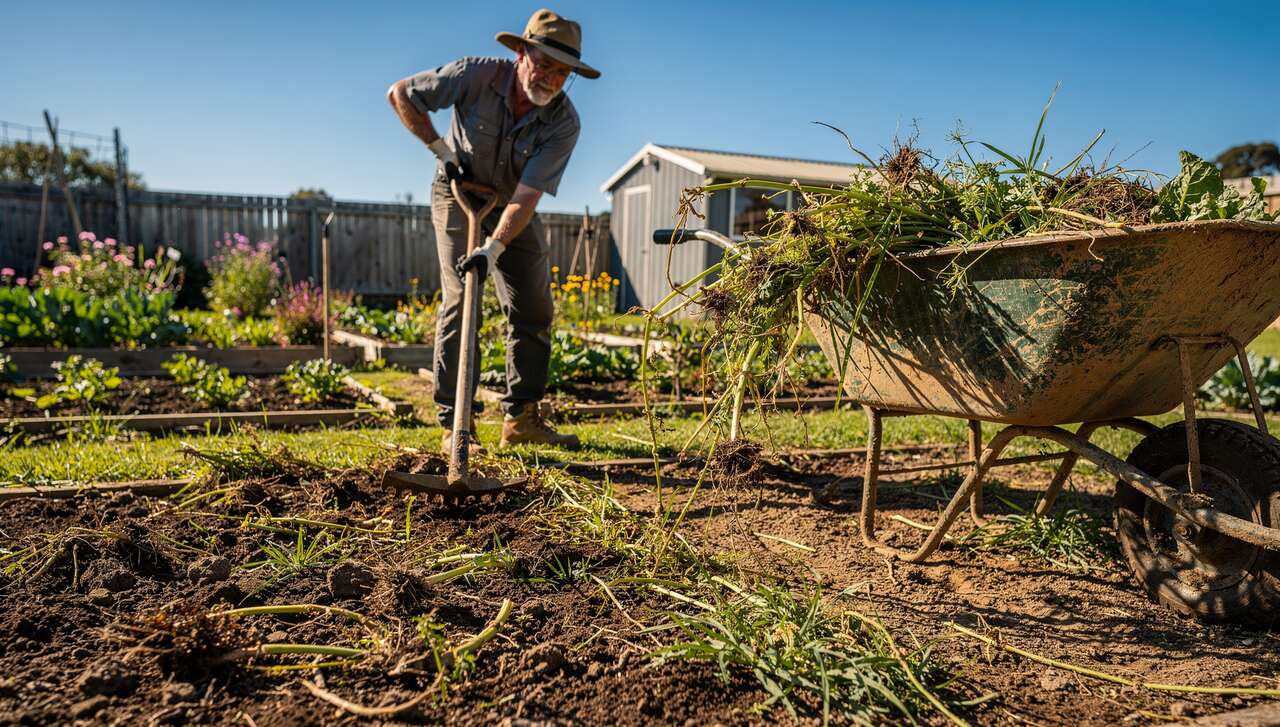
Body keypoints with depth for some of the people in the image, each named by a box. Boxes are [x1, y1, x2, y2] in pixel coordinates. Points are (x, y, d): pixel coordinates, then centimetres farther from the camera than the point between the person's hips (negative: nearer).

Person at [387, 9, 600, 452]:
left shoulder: (564, 123, -22)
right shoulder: (477, 74, -24)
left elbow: (528, 195, -30)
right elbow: (400, 93, -12)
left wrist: (494, 247, -42)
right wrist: (442, 150, -17)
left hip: (514, 205, 3)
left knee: (533, 308, -1)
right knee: (460, 300, -13)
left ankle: (521, 418, 10)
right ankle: (453, 422, -7)